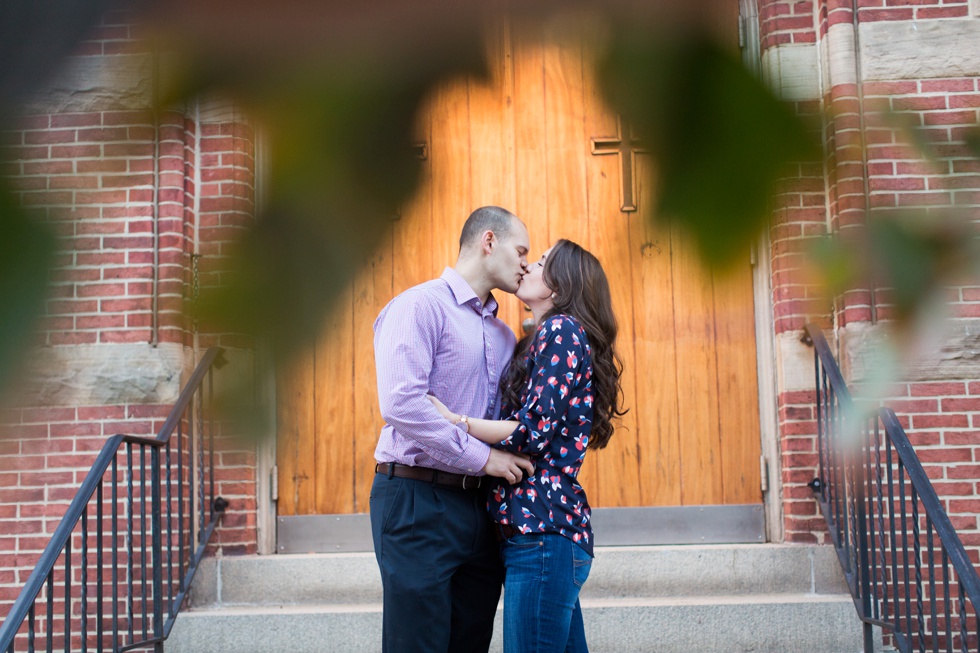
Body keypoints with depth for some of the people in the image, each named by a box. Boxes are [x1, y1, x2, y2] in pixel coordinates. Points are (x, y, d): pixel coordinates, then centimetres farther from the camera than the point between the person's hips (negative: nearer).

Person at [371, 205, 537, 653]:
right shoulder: (421, 305, -7)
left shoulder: (502, 334, 19)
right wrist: (481, 457, -16)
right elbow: (401, 403, -20)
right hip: (419, 503, -8)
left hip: (478, 506, 8)